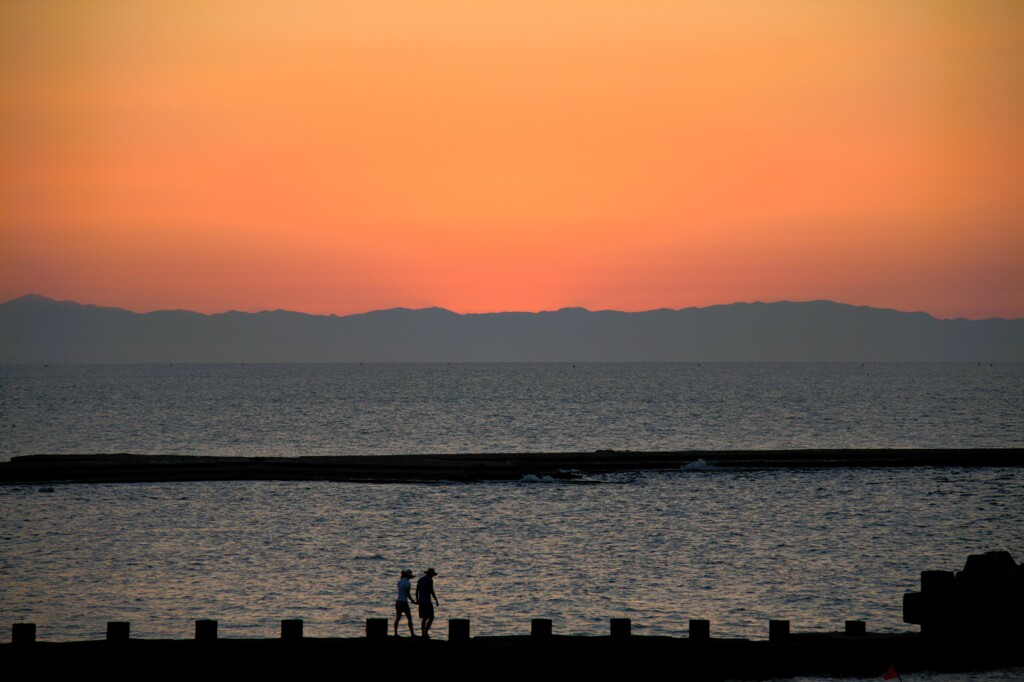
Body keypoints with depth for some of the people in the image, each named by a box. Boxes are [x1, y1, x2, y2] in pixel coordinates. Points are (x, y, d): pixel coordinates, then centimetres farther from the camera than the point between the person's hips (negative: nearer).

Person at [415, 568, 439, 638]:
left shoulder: (420, 580, 14)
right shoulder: (430, 580, -10)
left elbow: (417, 590, 17)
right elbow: (431, 591, -17)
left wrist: (417, 600, 29)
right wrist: (436, 601, -13)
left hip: (421, 601, 8)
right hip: (427, 601, -8)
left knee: (424, 618, 13)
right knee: (431, 618, -5)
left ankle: (423, 633, 10)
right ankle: (426, 632, -18)